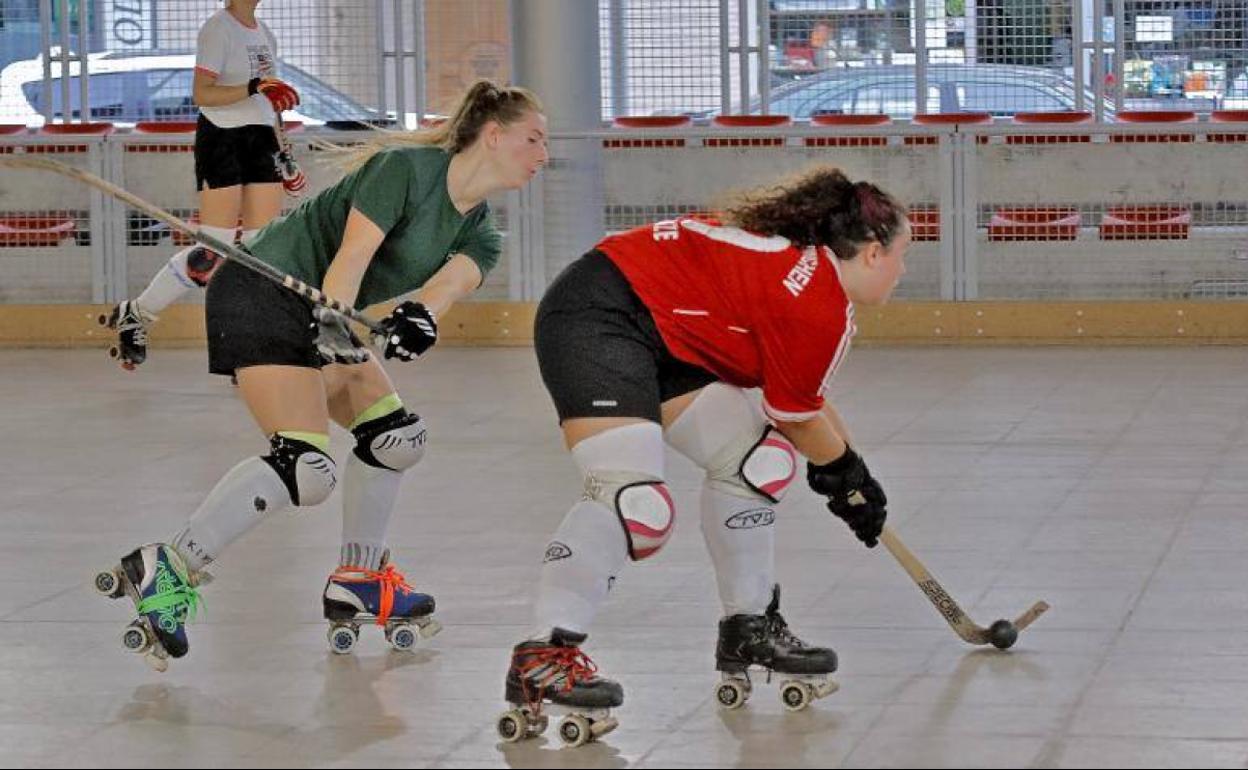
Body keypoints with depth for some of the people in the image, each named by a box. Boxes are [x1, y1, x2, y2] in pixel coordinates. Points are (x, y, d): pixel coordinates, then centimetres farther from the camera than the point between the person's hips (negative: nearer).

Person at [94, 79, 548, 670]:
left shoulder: (478, 234, 8)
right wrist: (333, 325, -39)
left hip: (326, 314, 10)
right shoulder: (407, 167, -15)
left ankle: (357, 584, 24)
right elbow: (352, 254, -24)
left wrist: (421, 316, -34)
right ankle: (165, 571, -20)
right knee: (307, 470, -21)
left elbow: (449, 282, -13)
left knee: (395, 437, 10)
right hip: (263, 294, -10)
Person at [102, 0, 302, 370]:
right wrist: (252, 88, -29)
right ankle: (135, 316, 4)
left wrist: (282, 151, 24)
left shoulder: (265, 34, 16)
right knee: (213, 252, -12)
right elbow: (202, 93, -18)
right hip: (221, 140, -8)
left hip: (260, 141, 8)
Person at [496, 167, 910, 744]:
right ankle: (543, 657, -25)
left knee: (758, 457, 12)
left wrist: (846, 465, 36)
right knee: (634, 497, -25)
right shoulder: (819, 307, -16)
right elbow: (796, 418, -2)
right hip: (594, 321, -11)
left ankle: (749, 630, 21)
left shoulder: (807, 264, 15)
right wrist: (848, 475, 15)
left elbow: (805, 396, 29)